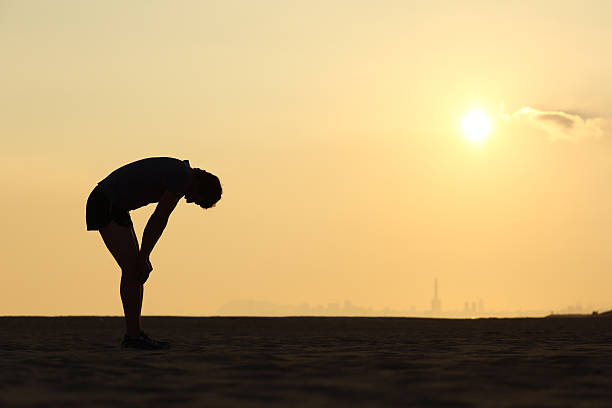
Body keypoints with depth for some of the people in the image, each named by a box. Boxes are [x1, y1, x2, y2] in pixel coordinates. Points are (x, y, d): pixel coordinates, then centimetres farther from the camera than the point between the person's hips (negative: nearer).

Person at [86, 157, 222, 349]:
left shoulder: (176, 171, 15)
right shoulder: (184, 178, -16)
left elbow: (158, 220, 16)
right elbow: (158, 220, -16)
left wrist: (143, 257, 11)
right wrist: (144, 257, -10)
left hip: (114, 207, 10)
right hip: (106, 205, -10)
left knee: (135, 267, 8)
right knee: (132, 267, -12)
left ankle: (134, 333, 9)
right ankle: (133, 334, -10)